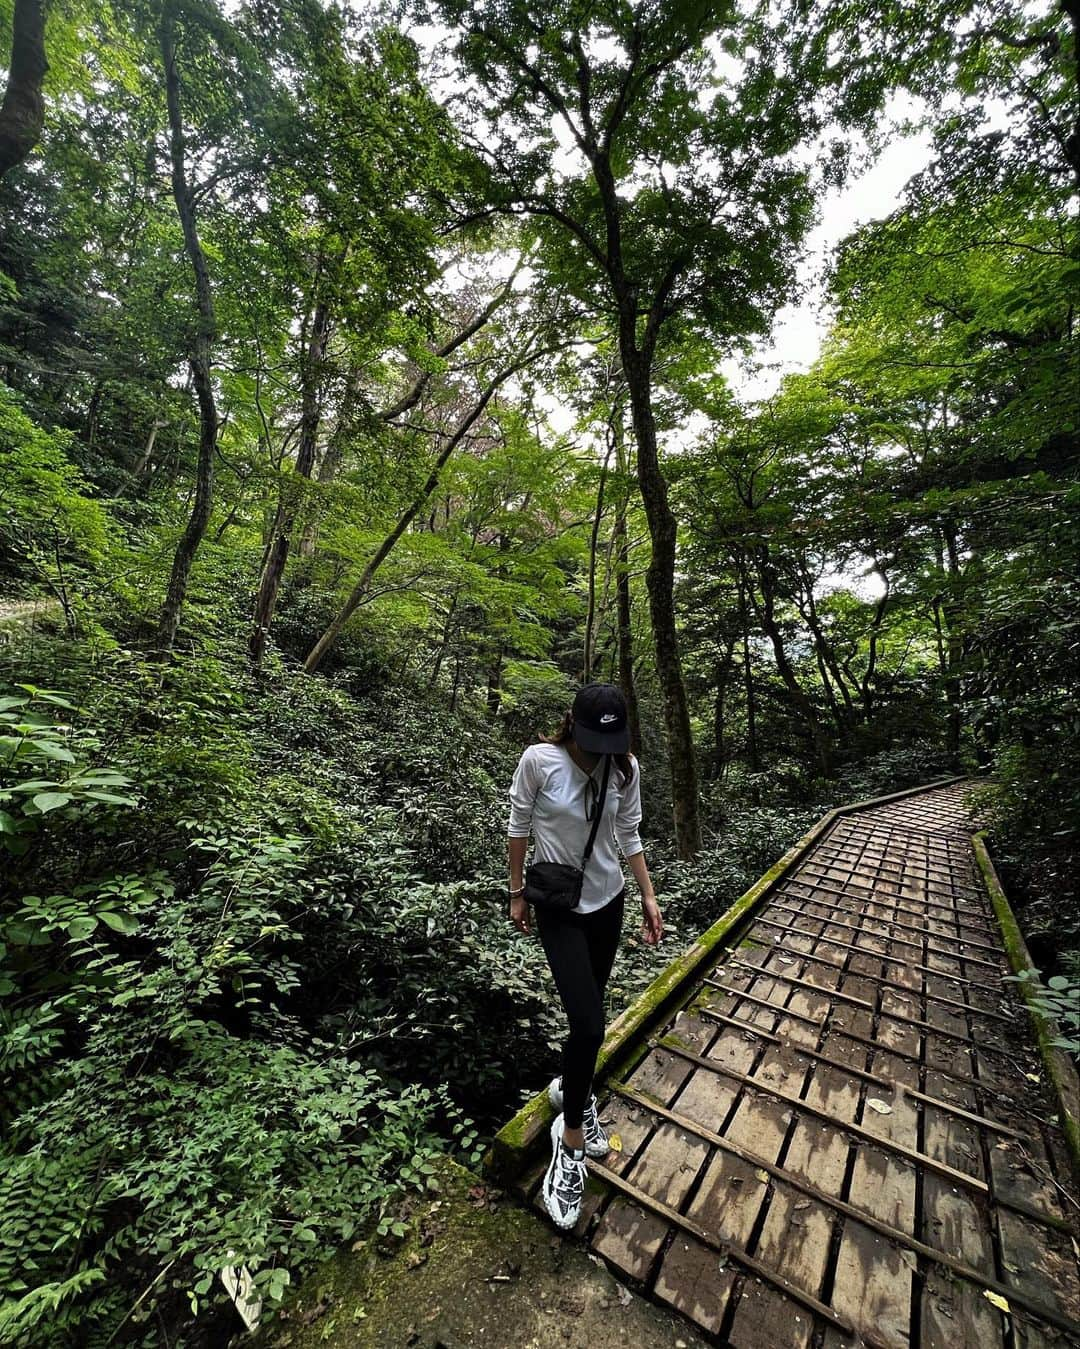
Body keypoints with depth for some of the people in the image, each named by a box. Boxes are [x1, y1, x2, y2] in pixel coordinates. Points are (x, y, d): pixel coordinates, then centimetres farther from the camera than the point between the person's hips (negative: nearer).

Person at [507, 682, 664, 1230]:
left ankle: (569, 1089, 46)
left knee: (589, 1013, 17)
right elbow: (519, 827, -9)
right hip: (558, 908, -4)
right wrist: (517, 892, -1)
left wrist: (648, 897, 2)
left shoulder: (626, 769, -10)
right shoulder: (538, 760, -21)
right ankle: (572, 1134, 22)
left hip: (608, 902, 4)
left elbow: (629, 836, 1)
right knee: (588, 1024, -6)